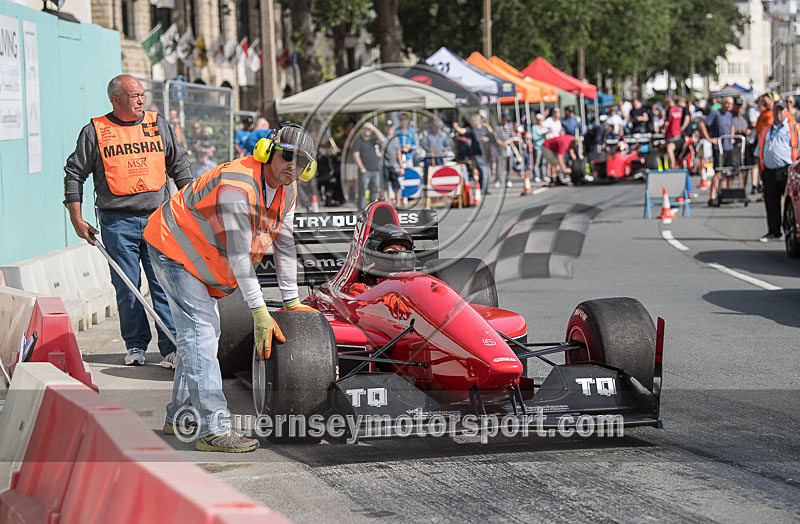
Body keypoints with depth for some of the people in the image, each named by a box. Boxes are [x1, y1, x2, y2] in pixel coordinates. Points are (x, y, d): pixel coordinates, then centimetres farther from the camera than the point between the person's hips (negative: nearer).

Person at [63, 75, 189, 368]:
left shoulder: (159, 125, 11)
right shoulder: (94, 132, 3)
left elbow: (179, 167, 18)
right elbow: (74, 174, 7)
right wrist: (76, 220, 2)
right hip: (117, 224, -1)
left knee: (164, 284, -4)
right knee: (127, 287, 1)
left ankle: (172, 347, -2)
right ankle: (135, 344, 14)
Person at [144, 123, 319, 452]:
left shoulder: (286, 189, -4)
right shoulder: (236, 186, -32)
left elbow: (284, 244, 6)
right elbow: (239, 255, -31)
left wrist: (291, 301, 6)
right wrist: (260, 313, -29)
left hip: (202, 258, 10)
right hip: (173, 249, -10)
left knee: (205, 330, 16)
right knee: (200, 331, -19)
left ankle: (181, 416, 30)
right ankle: (213, 430, -27)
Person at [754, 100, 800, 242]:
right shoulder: (766, 132, 22)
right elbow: (760, 153, 24)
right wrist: (761, 171, 14)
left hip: (787, 171, -5)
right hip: (769, 172, 5)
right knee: (771, 204, 6)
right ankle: (773, 232, 13)